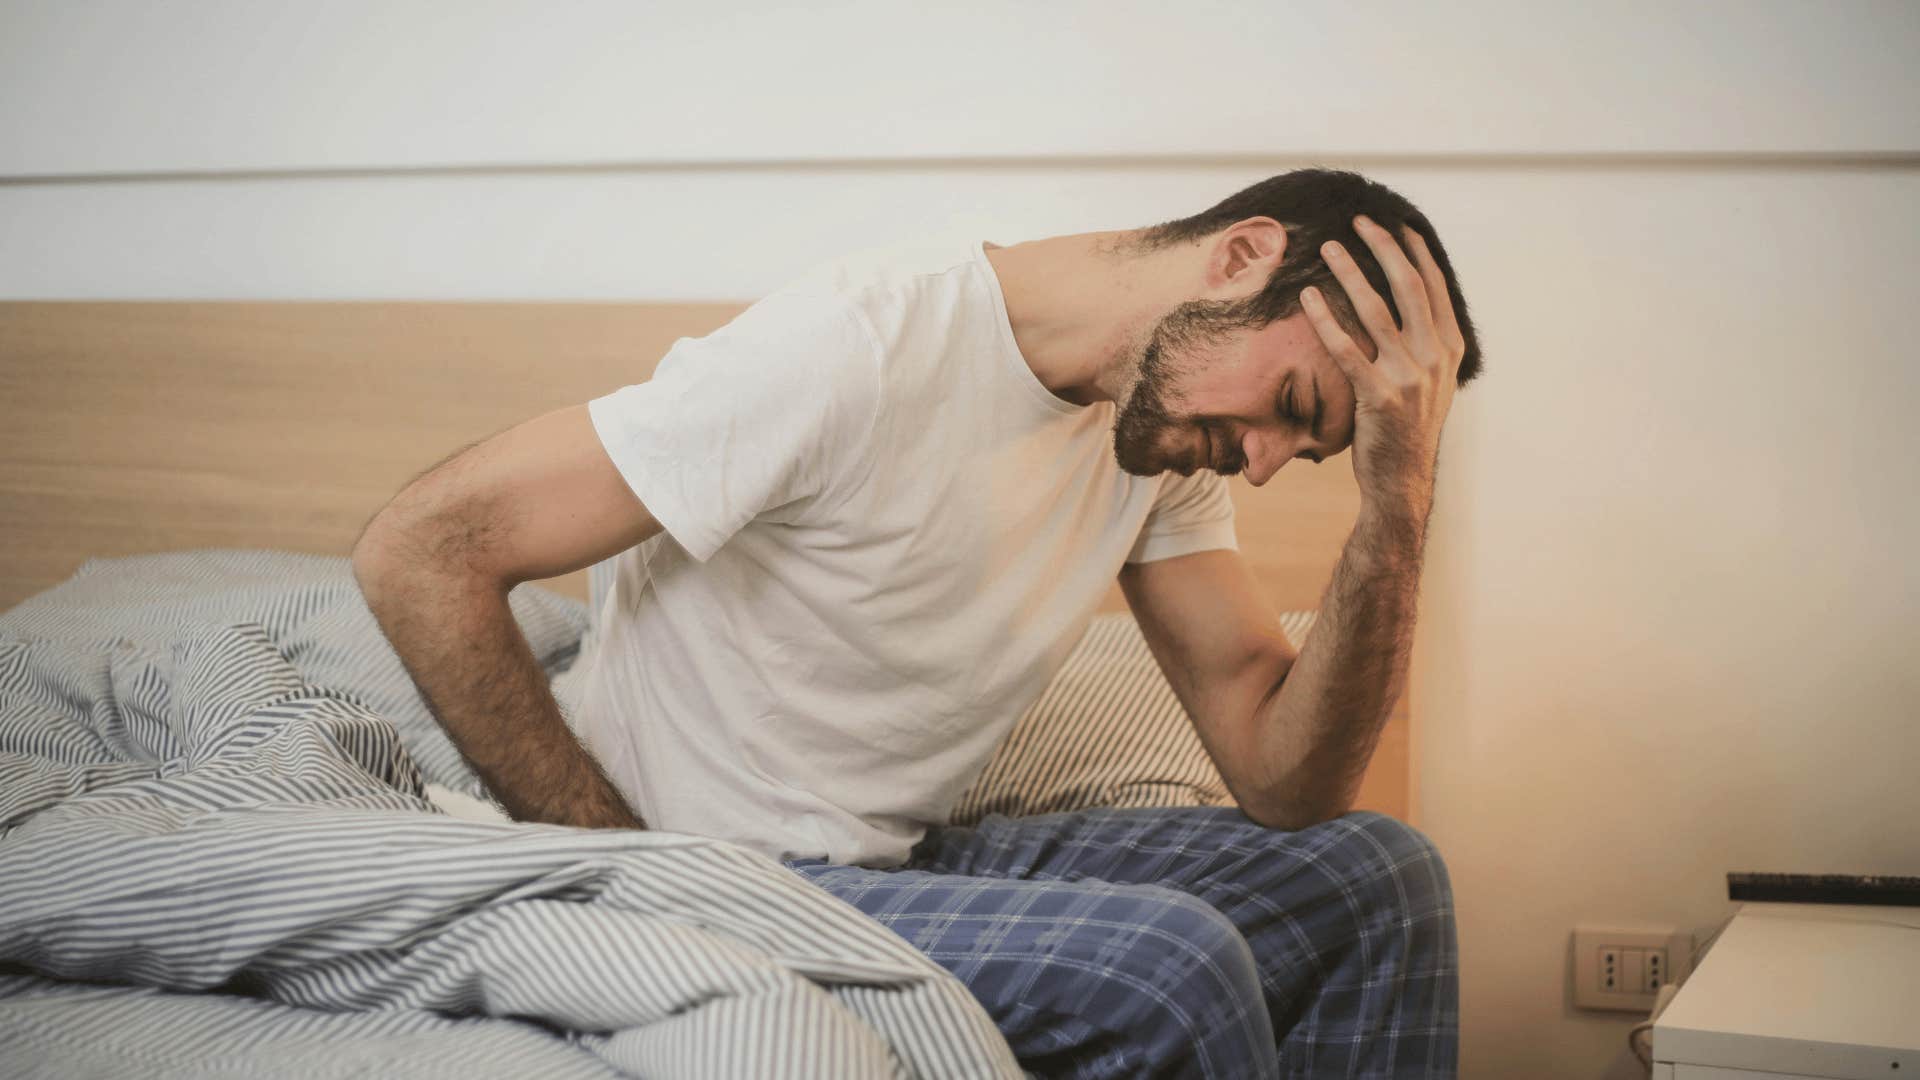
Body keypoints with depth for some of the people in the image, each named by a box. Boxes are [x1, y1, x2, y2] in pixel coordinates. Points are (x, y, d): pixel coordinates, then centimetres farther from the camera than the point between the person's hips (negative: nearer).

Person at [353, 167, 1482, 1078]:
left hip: (913, 860, 8)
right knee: (1169, 962, -28)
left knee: (1373, 875, 0)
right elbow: (420, 552, -22)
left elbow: (1285, 779, -2)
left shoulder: (1167, 418, 2)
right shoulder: (860, 350, -23)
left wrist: (1401, 494, -15)